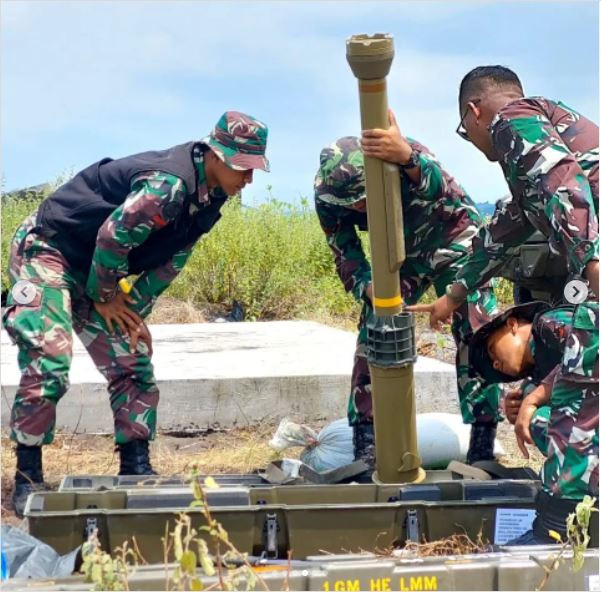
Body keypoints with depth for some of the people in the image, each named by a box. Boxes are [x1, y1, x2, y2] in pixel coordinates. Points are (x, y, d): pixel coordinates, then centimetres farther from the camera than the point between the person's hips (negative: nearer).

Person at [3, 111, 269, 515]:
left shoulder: (209, 197, -1)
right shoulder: (169, 184, -30)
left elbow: (171, 261, 5)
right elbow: (111, 238, -27)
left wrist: (134, 309, -1)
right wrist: (104, 298, -12)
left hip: (98, 269, 9)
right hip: (47, 251, -9)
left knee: (134, 368, 5)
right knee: (49, 363, -18)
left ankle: (136, 468, 12)